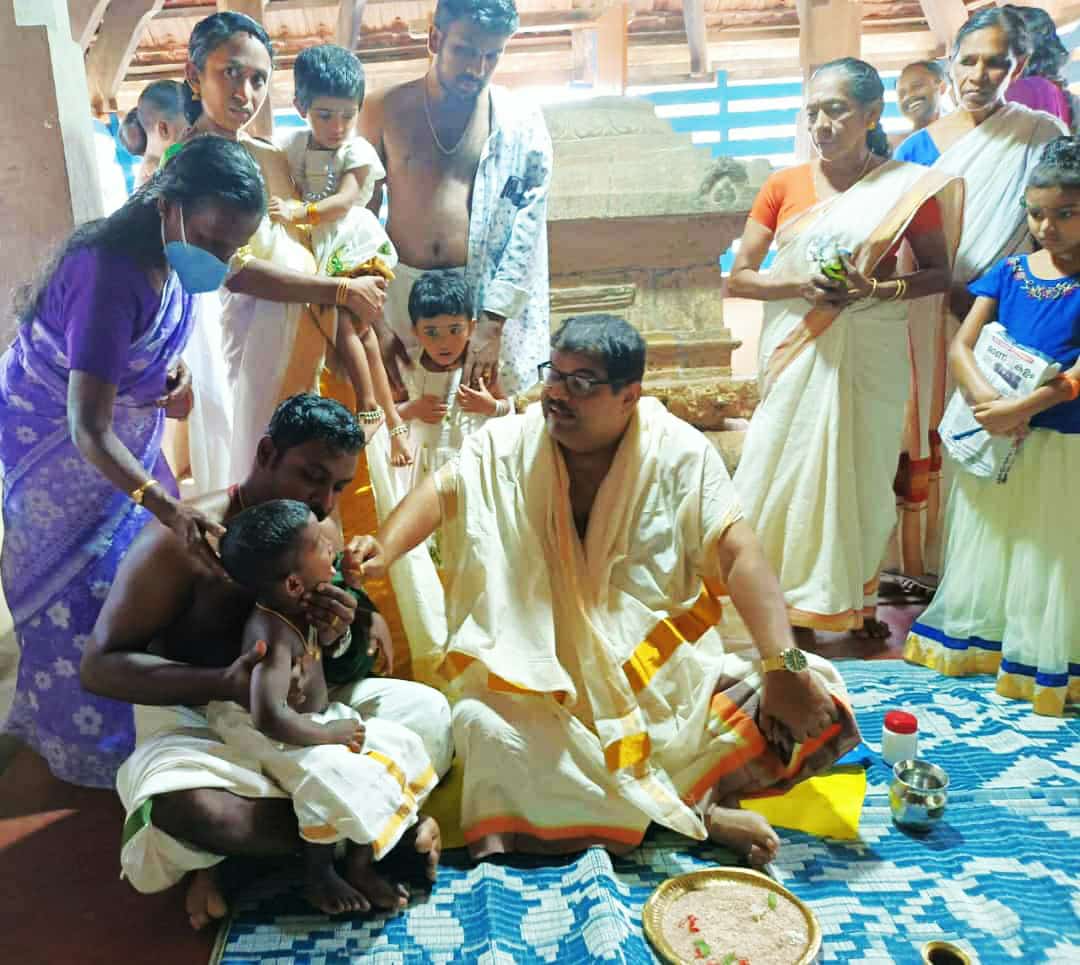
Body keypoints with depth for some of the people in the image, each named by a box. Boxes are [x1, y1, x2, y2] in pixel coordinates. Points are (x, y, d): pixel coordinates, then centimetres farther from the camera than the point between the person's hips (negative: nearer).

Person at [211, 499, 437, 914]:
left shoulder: (299, 606, -4)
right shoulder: (274, 635, -32)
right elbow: (269, 717, -40)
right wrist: (328, 734, -27)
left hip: (316, 719, 10)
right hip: (278, 738, -9)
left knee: (400, 745, 3)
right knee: (338, 780, -32)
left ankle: (362, 858, 11)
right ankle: (318, 877, -3)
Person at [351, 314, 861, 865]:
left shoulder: (680, 453, -5)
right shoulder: (507, 446, 0)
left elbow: (739, 555, -12)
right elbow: (442, 491, -12)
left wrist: (785, 665, -24)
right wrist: (385, 549, -34)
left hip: (666, 677, 0)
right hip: (548, 683, 1)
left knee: (815, 700, -18)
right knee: (481, 722, -32)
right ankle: (697, 815, -19)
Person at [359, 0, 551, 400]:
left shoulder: (522, 123, 2)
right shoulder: (383, 110, 5)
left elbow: (526, 233, -2)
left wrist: (491, 326, -11)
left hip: (490, 297, -1)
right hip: (400, 293, 1)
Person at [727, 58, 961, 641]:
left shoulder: (907, 188, 0)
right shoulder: (783, 187, 3)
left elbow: (939, 273, 3)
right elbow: (737, 278, 1)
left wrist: (876, 289, -16)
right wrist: (800, 285, -17)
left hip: (869, 357, -1)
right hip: (797, 356, 1)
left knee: (862, 473, 7)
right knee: (790, 471, 1)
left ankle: (857, 602, 24)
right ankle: (788, 610, 15)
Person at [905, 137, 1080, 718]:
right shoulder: (1009, 272, 4)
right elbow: (961, 345, -3)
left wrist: (1020, 408, -25)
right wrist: (986, 402, -19)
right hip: (993, 436, 4)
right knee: (986, 545, 15)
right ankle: (978, 642, 31)